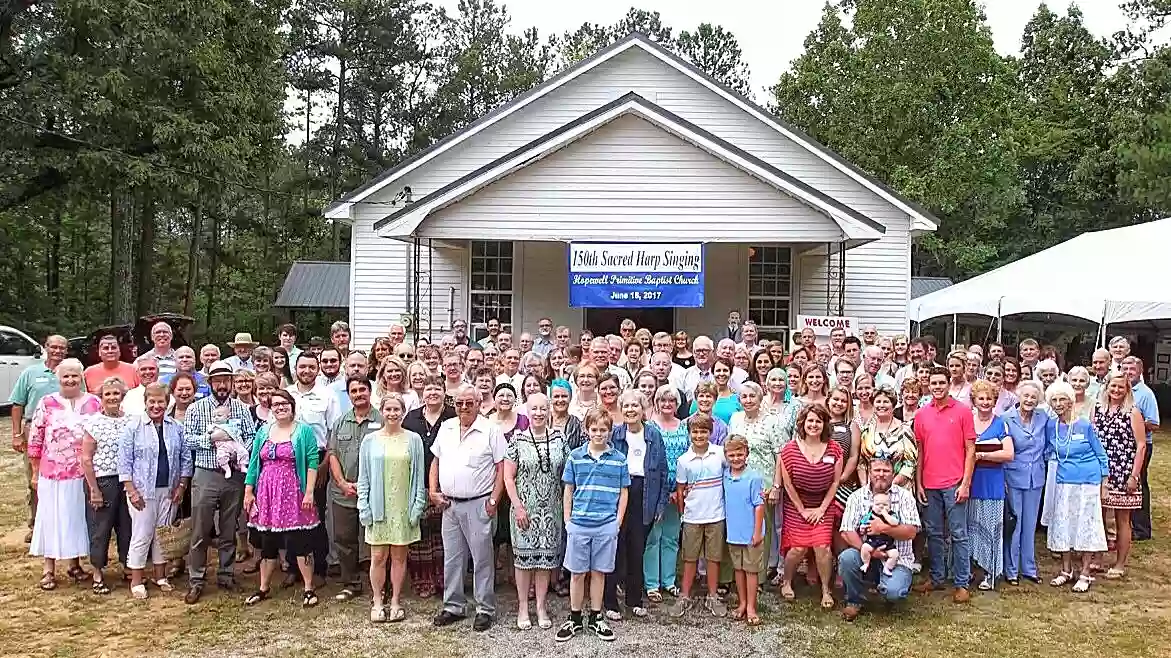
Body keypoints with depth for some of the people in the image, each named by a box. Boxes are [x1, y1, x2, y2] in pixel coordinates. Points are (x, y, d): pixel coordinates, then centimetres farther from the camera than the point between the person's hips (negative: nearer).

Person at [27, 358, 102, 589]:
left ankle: (74, 564, 25)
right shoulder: (46, 403, -2)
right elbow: (35, 441, 1)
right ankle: (48, 570, 15)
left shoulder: (94, 403, 2)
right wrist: (35, 473, 1)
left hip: (85, 475, 2)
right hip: (53, 474, -1)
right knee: (52, 519, 5)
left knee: (78, 518, 11)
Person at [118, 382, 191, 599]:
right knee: (141, 535, 0)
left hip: (169, 491, 3)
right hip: (142, 491, -3)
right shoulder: (134, 426, -3)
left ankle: (160, 576, 24)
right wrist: (131, 490, -10)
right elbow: (124, 461, -5)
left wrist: (181, 486, 3)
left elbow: (186, 459, 10)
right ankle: (136, 581, 11)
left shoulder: (176, 428, 7)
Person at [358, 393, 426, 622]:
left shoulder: (413, 440, 3)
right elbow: (363, 477, 5)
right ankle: (377, 602, 15)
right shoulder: (370, 440, 3)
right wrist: (364, 507, -2)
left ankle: (395, 601, 18)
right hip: (378, 506, 0)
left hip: (403, 507, 0)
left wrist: (418, 506, -3)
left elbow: (419, 476, 4)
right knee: (378, 556, 2)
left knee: (399, 556, 6)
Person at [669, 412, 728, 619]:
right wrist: (683, 512, 3)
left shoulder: (720, 454, -4)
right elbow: (680, 489, 5)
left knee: (714, 557, 8)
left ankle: (712, 597, 20)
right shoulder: (684, 460, -3)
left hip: (716, 516, 0)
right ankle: (684, 597, 17)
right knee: (690, 558, 9)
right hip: (692, 517, 0)